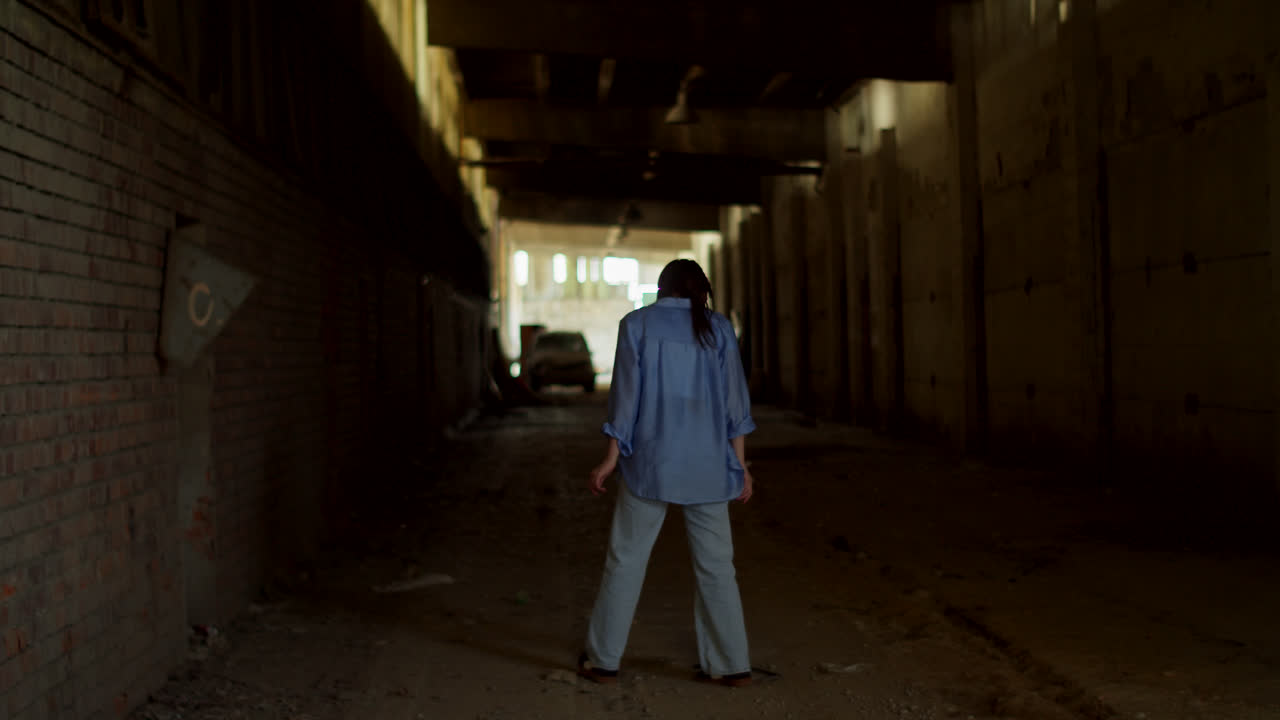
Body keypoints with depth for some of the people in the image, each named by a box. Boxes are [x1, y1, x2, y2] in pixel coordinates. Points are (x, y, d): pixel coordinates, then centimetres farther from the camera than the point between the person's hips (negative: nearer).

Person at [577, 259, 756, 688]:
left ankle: (603, 660, 14)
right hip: (707, 465, 2)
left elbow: (627, 394, -5)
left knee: (626, 560, 8)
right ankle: (731, 664, 10)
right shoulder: (718, 328, 4)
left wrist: (611, 458, 1)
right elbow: (734, 400, 1)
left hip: (652, 462, -2)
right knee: (715, 564, 9)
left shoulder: (637, 324, -1)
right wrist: (740, 465, 5)